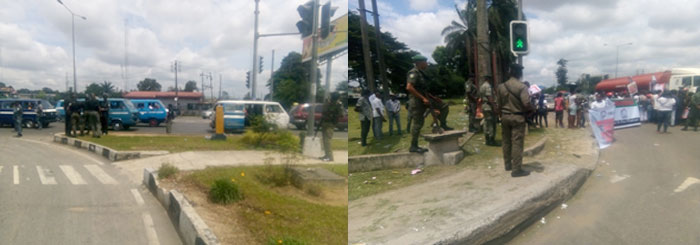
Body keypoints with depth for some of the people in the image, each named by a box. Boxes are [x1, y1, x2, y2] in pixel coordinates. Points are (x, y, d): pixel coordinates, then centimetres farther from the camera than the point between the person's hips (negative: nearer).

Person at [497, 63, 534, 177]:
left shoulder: (501, 86, 3)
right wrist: (532, 109, 0)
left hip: (505, 116, 6)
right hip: (517, 117, -6)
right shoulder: (522, 87, -14)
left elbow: (499, 104, 9)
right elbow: (526, 103, -21)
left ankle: (508, 164, 27)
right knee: (517, 143, -3)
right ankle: (516, 169, -2)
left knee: (506, 141, 16)